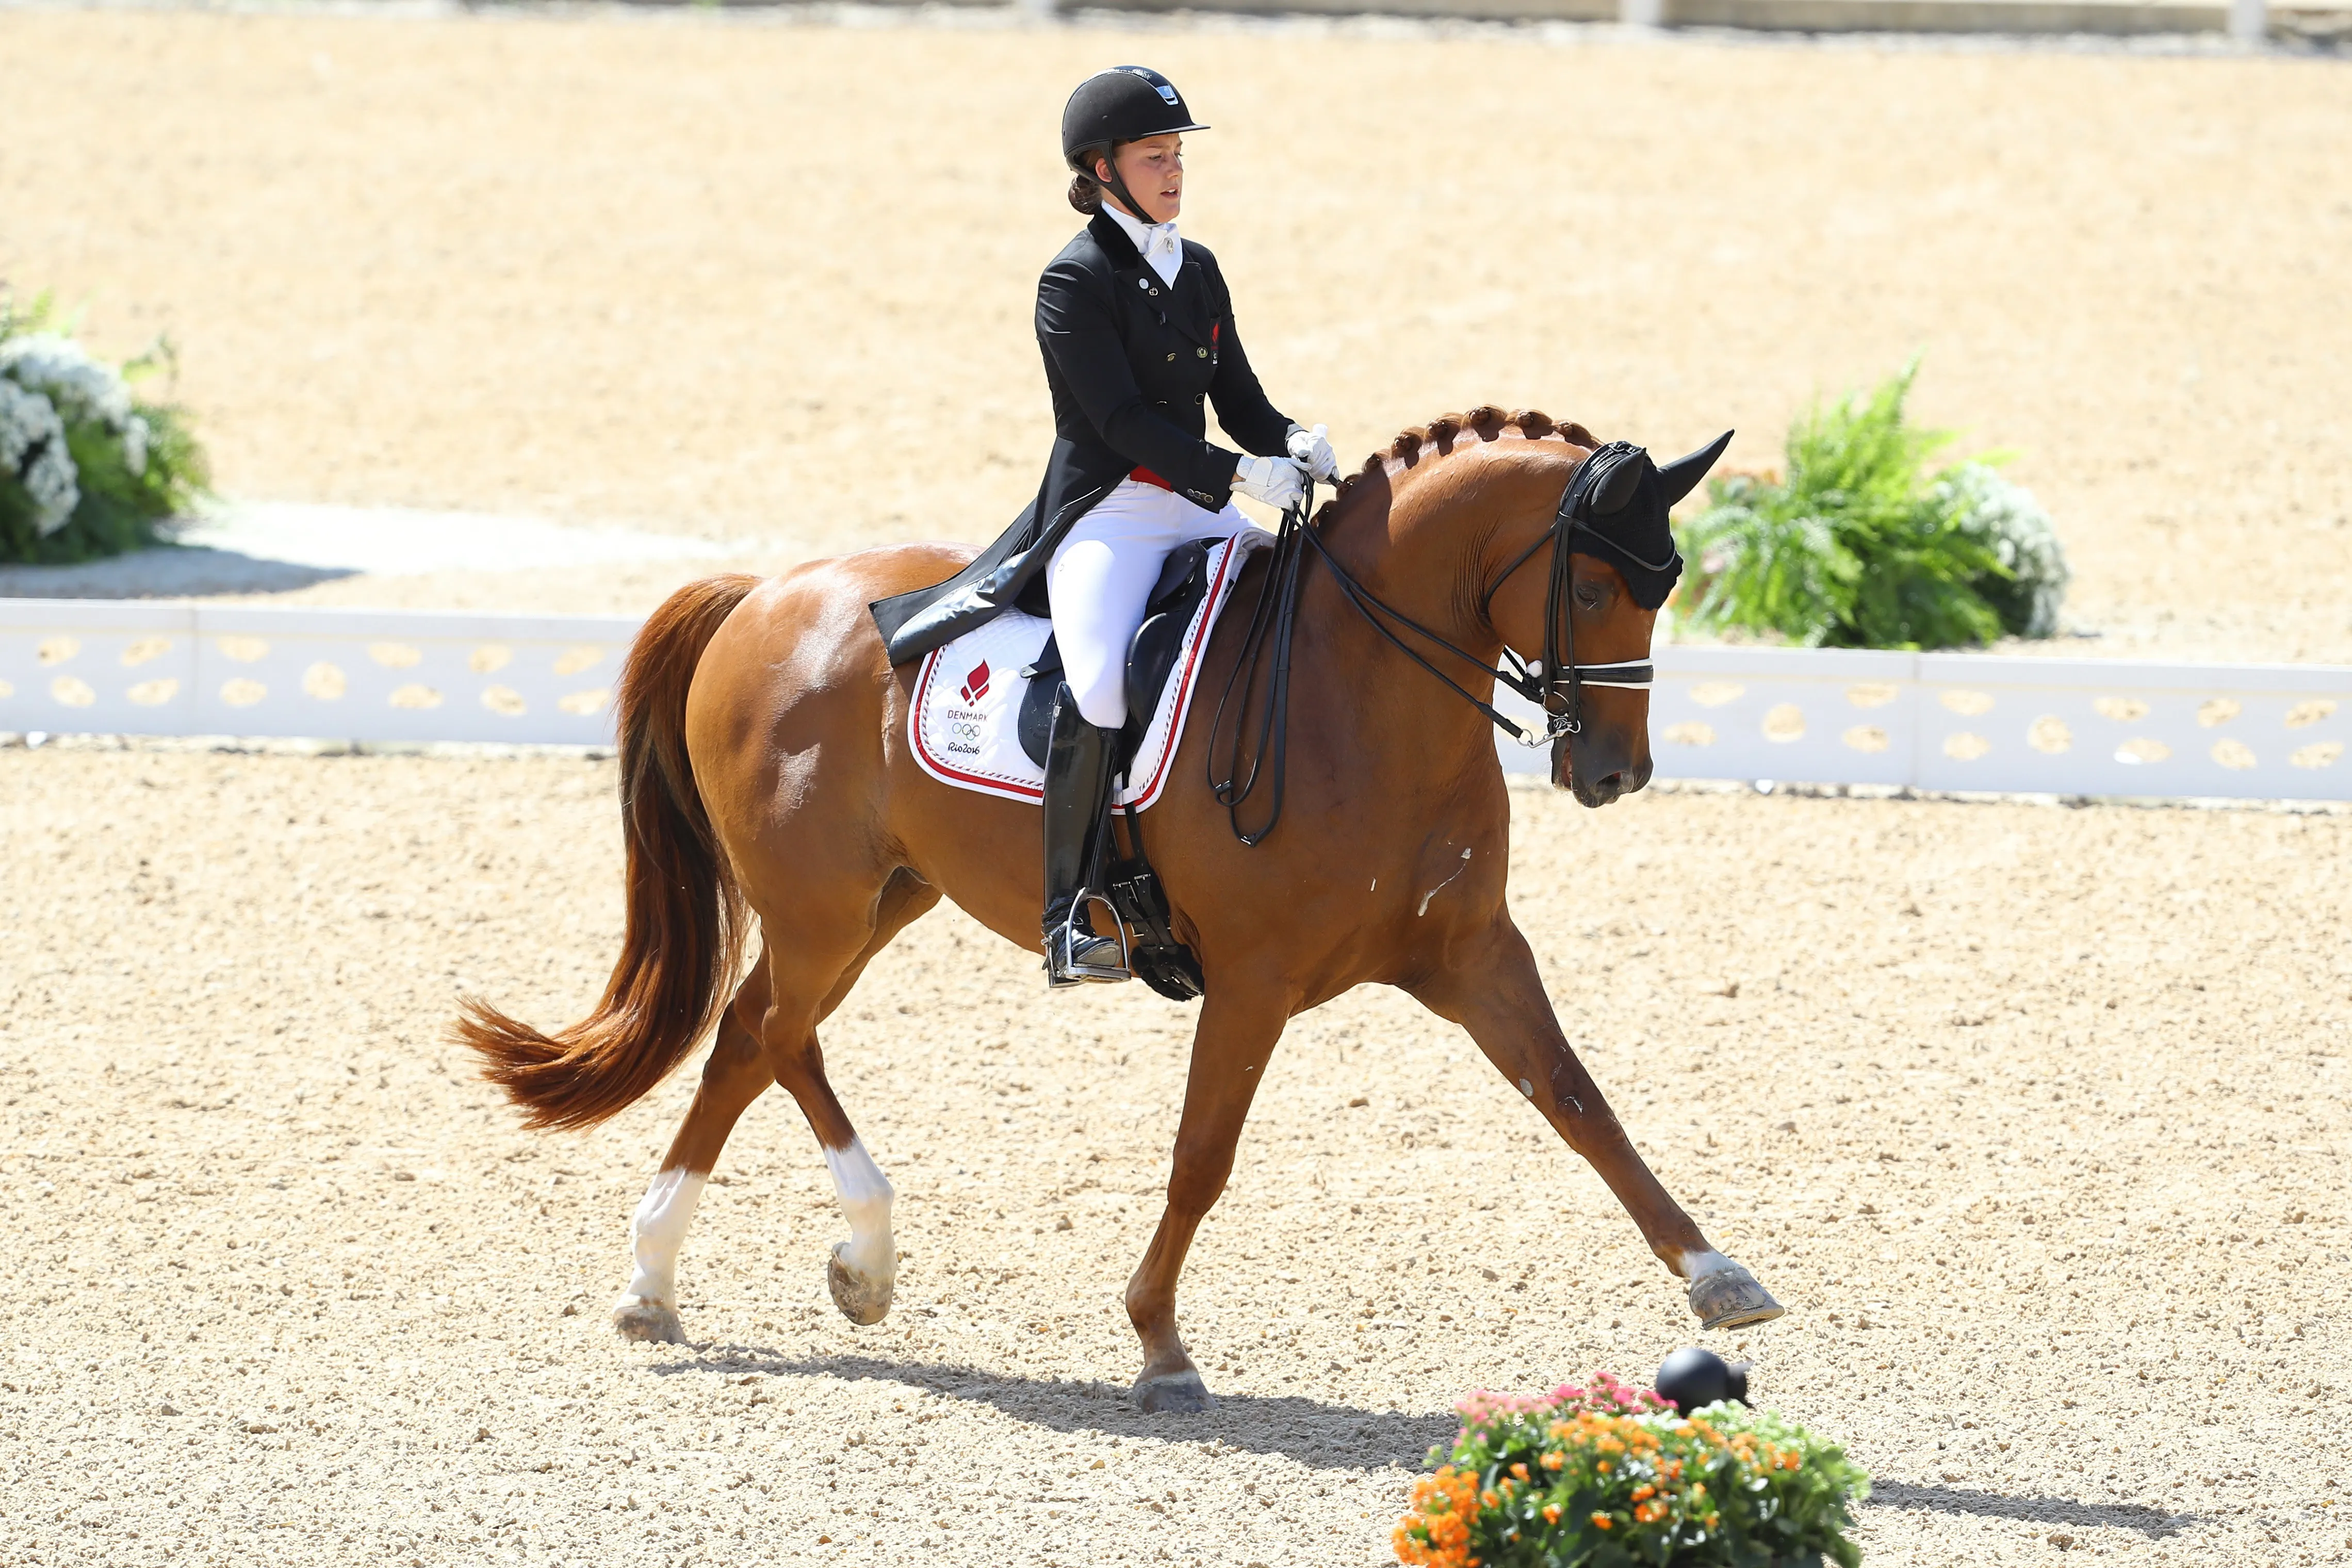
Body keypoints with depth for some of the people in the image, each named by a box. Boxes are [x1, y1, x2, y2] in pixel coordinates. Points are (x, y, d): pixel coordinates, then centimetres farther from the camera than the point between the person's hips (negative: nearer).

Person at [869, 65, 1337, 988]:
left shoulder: (1198, 271, 15)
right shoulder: (1076, 282, -8)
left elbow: (1238, 399, 14)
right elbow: (1122, 419, -16)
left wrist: (1291, 444, -8)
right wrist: (1242, 473, -23)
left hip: (1200, 510, 8)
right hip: (1105, 514, -8)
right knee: (1100, 679, -31)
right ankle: (1070, 919, -27)